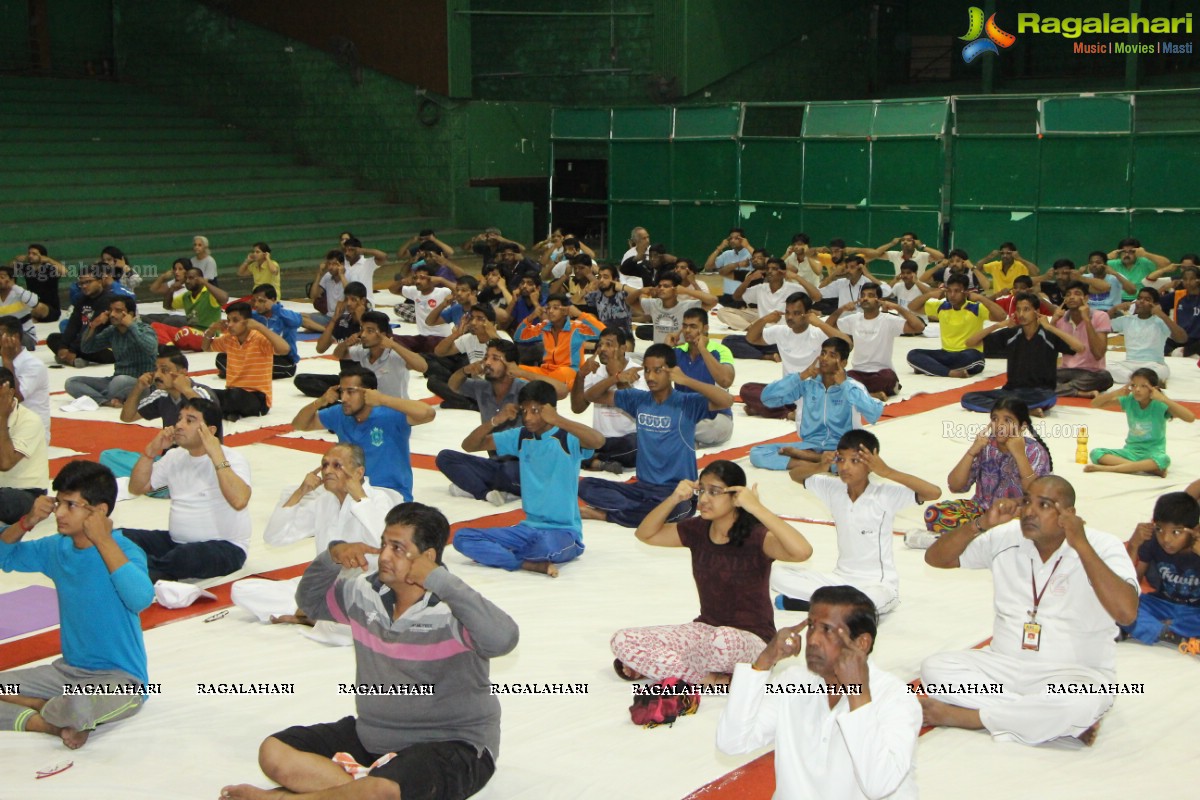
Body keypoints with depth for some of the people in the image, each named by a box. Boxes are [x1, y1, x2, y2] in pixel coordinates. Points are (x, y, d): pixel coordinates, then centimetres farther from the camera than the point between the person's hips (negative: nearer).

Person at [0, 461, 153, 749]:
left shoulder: (122, 550, -18)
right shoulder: (56, 549, 3)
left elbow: (140, 599, -37)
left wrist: (104, 540, -30)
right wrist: (28, 521, -3)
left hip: (122, 680, -7)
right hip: (68, 671, 7)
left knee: (74, 708, -39)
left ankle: (36, 714, -7)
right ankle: (59, 720, -8)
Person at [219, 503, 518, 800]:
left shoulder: (451, 610, -20)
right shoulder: (365, 593, 1)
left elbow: (503, 639, -40)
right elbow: (311, 601, 20)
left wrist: (439, 579, -33)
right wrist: (331, 559, -2)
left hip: (451, 744, -7)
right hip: (371, 734, 7)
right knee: (275, 753, -6)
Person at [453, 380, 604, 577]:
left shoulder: (568, 438, -10)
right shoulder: (520, 436, 7)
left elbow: (598, 440, -32)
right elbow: (469, 446, 9)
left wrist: (557, 420, -29)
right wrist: (495, 421, -7)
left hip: (564, 532, -6)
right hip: (528, 528, 6)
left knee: (545, 547, -42)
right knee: (462, 538, -13)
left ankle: (496, 554, -9)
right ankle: (532, 564, -21)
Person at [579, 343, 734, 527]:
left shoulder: (687, 403, -7)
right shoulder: (638, 399, 6)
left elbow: (727, 401, -23)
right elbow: (591, 396, 10)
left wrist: (686, 381, -26)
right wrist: (617, 378, -9)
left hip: (679, 491, -4)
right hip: (643, 486, 4)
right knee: (586, 485, -12)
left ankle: (606, 513, -18)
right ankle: (641, 510, -22)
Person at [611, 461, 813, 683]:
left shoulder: (756, 536, -17)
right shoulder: (697, 530, 1)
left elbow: (802, 551, -35)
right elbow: (645, 534, 10)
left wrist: (756, 508, -34)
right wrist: (674, 499, -7)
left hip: (752, 640, -6)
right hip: (705, 629, 6)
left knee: (723, 640, -43)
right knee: (622, 640, -11)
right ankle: (709, 679, -13)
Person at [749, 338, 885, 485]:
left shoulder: (853, 386, -6)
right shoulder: (808, 383, 2)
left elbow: (874, 414, -25)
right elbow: (767, 398, -4)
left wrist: (844, 384, -19)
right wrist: (801, 376, -10)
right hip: (811, 445, 3)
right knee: (756, 453, -18)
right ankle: (825, 462, -24)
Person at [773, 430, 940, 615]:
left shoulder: (886, 496, -14)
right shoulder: (833, 489, -1)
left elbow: (934, 493, -25)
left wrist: (887, 472, -28)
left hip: (878, 584, -5)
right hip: (841, 578, 5)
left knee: (871, 600, -41)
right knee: (779, 576, -11)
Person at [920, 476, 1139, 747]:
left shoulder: (1102, 548, -8)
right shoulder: (1007, 537, 3)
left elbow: (1127, 612, -25)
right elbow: (935, 558, 6)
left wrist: (1081, 545, -24)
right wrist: (982, 524, -10)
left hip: (1073, 673, -4)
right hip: (1005, 666, 5)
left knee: (1082, 704, -39)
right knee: (934, 668, -20)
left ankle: (964, 716, -21)